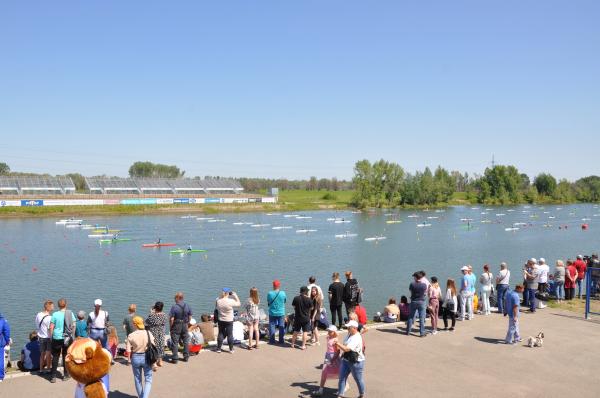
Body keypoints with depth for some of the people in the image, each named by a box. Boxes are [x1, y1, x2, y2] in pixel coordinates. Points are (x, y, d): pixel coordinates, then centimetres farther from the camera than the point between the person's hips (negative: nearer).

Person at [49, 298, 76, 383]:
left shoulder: (55, 314, -8)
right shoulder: (70, 313, -2)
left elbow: (51, 327, -7)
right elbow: (73, 325, 2)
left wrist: (51, 336, 6)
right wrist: (71, 334, 16)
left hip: (57, 338, -2)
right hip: (68, 338, 2)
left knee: (55, 357, 7)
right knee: (66, 356, 13)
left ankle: (53, 376, 5)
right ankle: (66, 375, 19)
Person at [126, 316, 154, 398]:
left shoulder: (131, 336, -11)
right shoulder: (148, 334, -10)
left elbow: (128, 350, -8)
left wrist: (129, 359, 7)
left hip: (135, 358, 1)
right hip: (146, 357, -1)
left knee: (137, 379, 20)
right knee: (148, 380, 8)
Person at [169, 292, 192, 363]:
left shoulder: (174, 306, -17)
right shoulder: (187, 305, 0)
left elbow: (171, 319, -17)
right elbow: (190, 316, 6)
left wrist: (170, 327, -5)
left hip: (176, 325, -5)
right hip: (184, 325, 5)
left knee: (175, 342, 3)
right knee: (186, 341, 14)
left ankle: (175, 358, 5)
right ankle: (186, 356, 21)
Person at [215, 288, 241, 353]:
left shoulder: (218, 301, -10)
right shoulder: (230, 301, -21)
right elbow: (239, 303, -8)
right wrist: (235, 296, 0)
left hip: (221, 321, 3)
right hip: (229, 321, -3)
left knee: (221, 334, 14)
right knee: (230, 335, 7)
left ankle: (218, 348, 20)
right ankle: (231, 349, 14)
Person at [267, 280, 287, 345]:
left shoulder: (270, 293, -12)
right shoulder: (283, 293, -12)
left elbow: (268, 303, 1)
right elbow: (285, 301, 3)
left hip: (272, 313, 0)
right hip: (281, 313, 0)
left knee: (272, 326, 11)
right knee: (281, 327, 12)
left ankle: (272, 340, 13)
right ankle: (281, 340, 15)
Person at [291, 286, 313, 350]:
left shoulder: (296, 298, -9)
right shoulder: (309, 299, -14)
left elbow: (293, 306, 4)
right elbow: (311, 308, -2)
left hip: (297, 318, 3)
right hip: (306, 318, -3)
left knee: (295, 331, 17)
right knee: (305, 332, 7)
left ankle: (293, 344, 27)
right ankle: (303, 345, 8)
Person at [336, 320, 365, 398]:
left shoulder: (356, 338, -25)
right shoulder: (349, 334, 5)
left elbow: (347, 349, -30)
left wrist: (338, 343, -24)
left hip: (356, 362, -8)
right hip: (346, 360, 8)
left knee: (358, 379, 10)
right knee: (342, 378, 5)